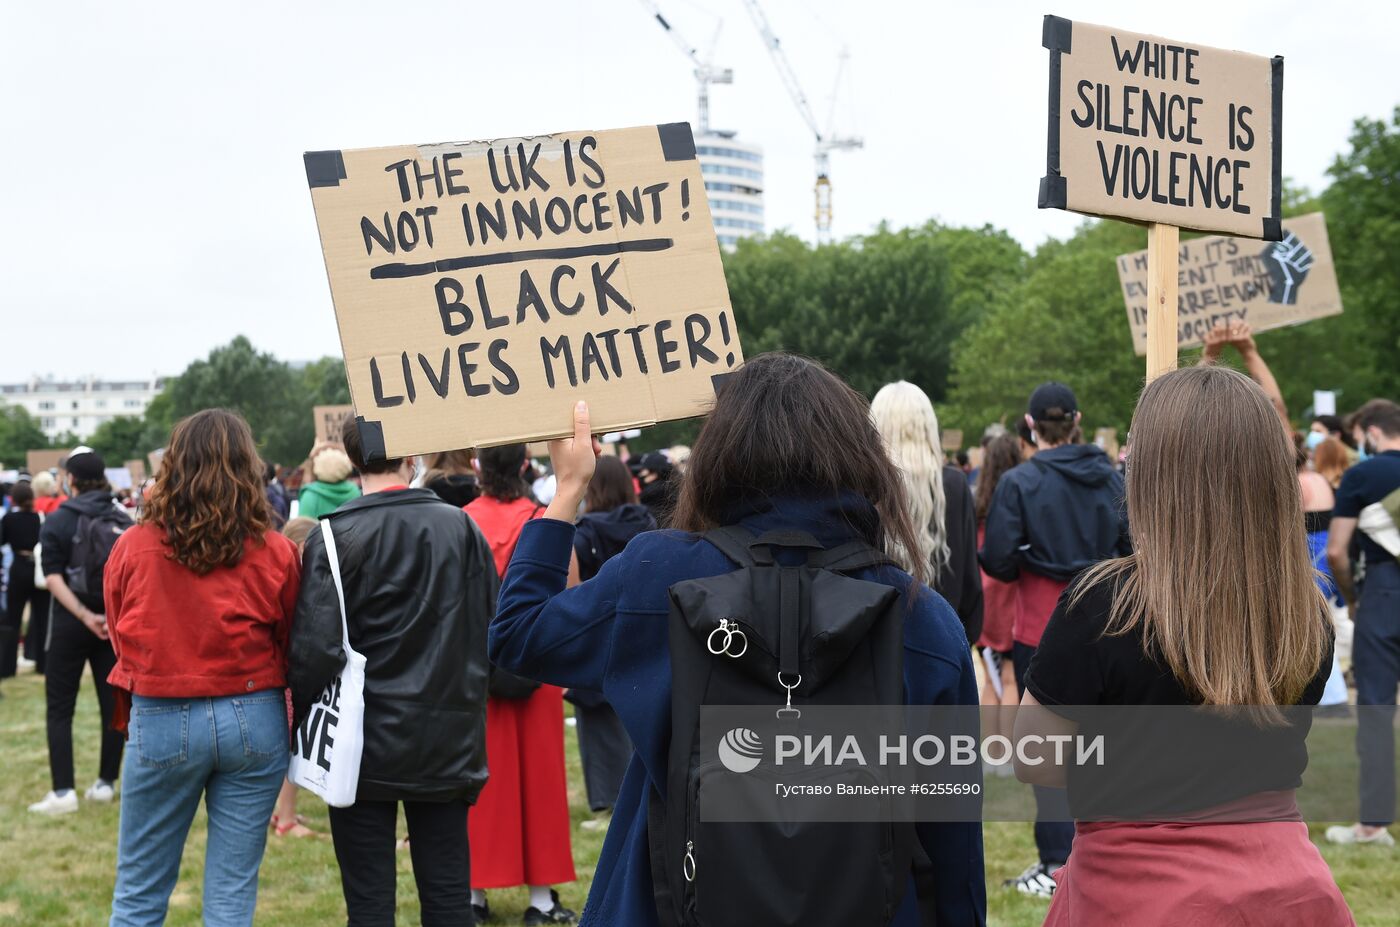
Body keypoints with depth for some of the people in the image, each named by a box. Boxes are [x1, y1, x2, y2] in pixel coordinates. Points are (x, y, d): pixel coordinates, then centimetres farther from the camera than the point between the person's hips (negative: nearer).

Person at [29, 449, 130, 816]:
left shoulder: (57, 521, -6)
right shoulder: (123, 520, 3)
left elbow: (54, 578, -15)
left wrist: (86, 616, -18)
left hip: (70, 624, -3)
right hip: (116, 622, 3)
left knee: (59, 708, 3)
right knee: (114, 704, 10)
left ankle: (63, 792, -2)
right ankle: (106, 783, 15)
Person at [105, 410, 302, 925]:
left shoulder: (132, 548, -6)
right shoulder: (276, 554, -6)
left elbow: (120, 637, 8)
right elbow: (290, 646, 5)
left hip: (161, 722, 0)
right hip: (254, 721, 1)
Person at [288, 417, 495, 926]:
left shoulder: (335, 536, -11)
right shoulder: (461, 527, 0)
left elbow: (316, 648, -15)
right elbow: (489, 633, 5)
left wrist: (303, 719, 1)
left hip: (364, 747, -3)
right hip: (447, 741, 3)